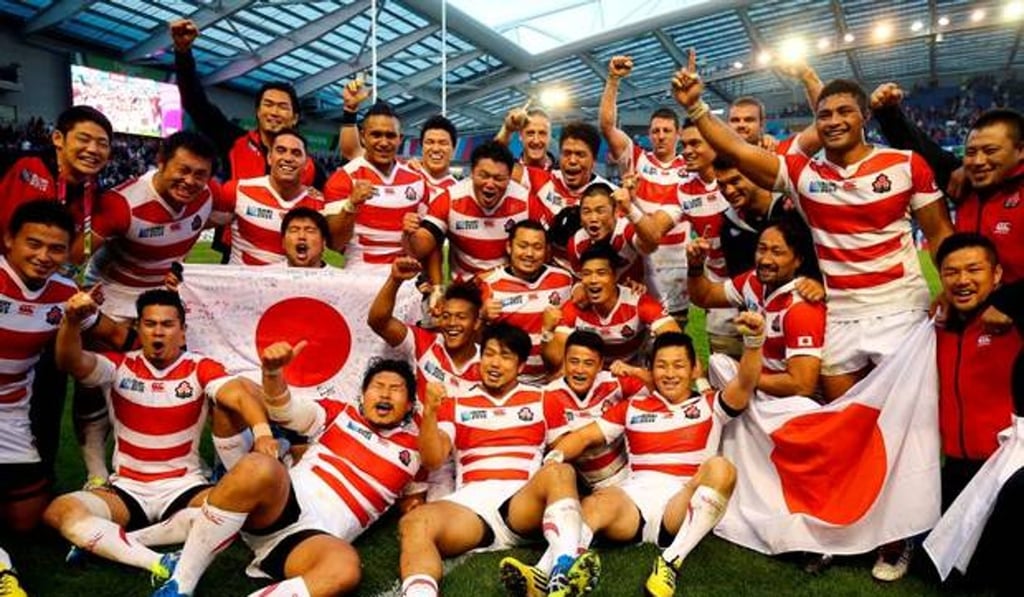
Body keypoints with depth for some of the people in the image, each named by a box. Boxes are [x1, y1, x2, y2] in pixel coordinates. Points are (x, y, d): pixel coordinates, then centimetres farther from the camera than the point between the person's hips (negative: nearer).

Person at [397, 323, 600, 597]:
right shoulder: (456, 404, 19)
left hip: (524, 502, 0)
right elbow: (432, 459, 7)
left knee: (560, 471, -32)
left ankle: (564, 570, -49)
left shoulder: (540, 400, 19)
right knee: (414, 522, -29)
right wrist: (429, 412, -7)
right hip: (471, 502, 1)